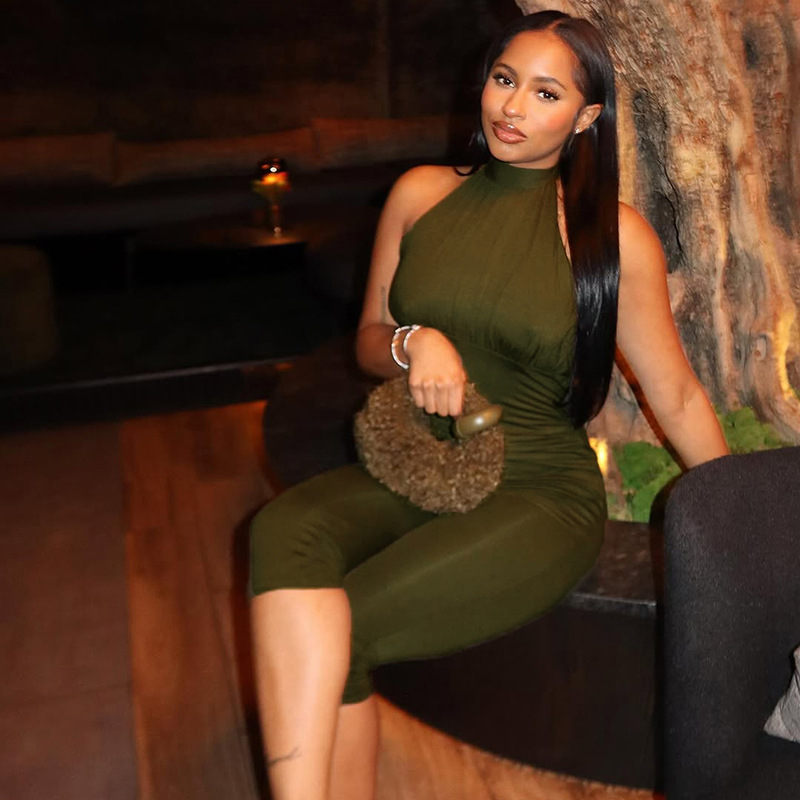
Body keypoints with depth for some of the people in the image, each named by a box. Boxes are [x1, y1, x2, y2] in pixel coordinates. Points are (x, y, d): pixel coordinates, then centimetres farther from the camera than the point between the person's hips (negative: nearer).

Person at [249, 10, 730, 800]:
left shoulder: (613, 233, -3)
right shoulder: (421, 193, 7)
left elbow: (676, 395, 3)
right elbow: (368, 340, 14)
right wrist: (414, 342, -10)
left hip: (540, 496, -3)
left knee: (332, 631, -26)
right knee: (285, 530, -30)